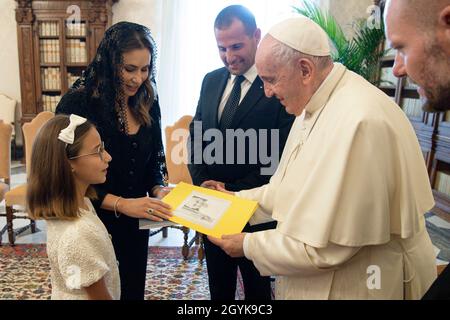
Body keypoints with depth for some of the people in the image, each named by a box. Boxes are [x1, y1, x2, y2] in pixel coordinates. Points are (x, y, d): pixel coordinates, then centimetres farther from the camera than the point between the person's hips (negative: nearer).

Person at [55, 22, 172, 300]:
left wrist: (157, 190, -12)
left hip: (134, 225, 5)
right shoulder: (77, 104, -17)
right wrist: (121, 204, -26)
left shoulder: (147, 102, -1)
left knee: (133, 291, 22)